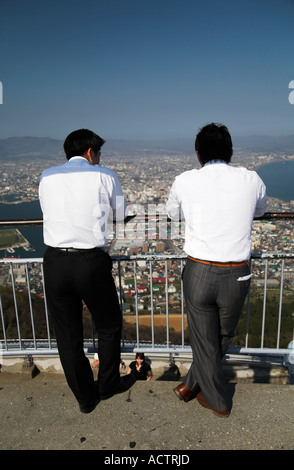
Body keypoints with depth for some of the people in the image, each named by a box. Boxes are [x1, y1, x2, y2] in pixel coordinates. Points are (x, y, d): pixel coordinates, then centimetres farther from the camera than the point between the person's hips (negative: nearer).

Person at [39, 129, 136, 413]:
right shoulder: (104, 175, 1)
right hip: (91, 261, -3)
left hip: (54, 261, 3)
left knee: (67, 336, 18)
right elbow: (120, 214, 13)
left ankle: (85, 398, 37)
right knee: (108, 326, 22)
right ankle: (108, 384, 41)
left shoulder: (47, 177, 9)